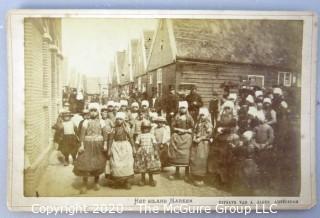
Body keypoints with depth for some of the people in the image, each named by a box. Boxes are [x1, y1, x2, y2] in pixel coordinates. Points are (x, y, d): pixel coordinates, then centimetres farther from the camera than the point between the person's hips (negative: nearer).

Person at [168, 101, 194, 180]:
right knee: (176, 154, 3)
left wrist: (187, 130, -13)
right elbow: (172, 126, 5)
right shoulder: (176, 117, 6)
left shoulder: (189, 117, 3)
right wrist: (179, 130, -9)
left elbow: (193, 127, 2)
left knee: (186, 155, -4)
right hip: (177, 137, 2)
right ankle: (177, 173, 14)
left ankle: (187, 174, 6)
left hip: (186, 138, -1)